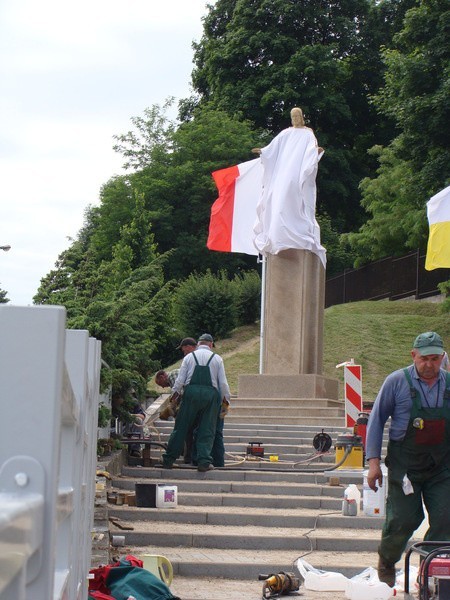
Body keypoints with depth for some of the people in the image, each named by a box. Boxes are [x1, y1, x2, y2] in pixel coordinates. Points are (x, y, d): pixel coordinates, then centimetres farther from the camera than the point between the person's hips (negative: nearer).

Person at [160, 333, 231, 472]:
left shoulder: (189, 356, 8)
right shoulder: (217, 358, 7)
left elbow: (180, 380, 4)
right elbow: (223, 383, 4)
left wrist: (175, 393, 18)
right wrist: (226, 399, 15)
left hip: (191, 393, 1)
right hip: (211, 394, -1)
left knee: (181, 428, 7)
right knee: (207, 430, 5)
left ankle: (168, 460, 11)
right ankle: (204, 461, -3)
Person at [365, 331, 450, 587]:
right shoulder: (397, 382, -4)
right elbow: (376, 420, 0)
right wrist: (374, 461, -4)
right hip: (405, 465, -3)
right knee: (404, 520, -1)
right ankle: (386, 562, 25)